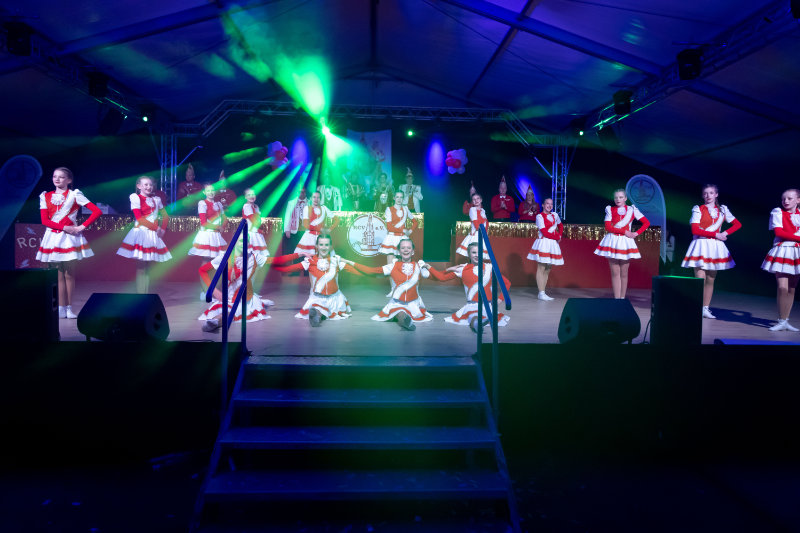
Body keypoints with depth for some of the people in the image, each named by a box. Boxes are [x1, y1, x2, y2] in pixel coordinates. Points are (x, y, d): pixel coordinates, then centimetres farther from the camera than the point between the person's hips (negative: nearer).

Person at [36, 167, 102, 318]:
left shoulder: (74, 195, 0)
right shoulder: (45, 196, 9)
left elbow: (97, 211, -7)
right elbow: (45, 221, -1)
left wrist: (82, 226, -12)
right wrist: (64, 227, -13)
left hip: (70, 237, -3)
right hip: (53, 237, 3)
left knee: (69, 273, 0)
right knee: (60, 274, 5)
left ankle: (69, 308, 6)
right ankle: (61, 308, 7)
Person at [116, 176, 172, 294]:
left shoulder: (156, 199, 15)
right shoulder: (135, 198, 0)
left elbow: (165, 216, 19)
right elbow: (139, 218, -8)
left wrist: (163, 229, 2)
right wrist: (156, 227, -12)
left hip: (153, 234, 5)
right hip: (140, 232, -5)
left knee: (146, 266, 7)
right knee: (141, 266, -7)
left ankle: (146, 293, 8)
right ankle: (140, 294, -5)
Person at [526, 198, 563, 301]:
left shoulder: (555, 215, 15)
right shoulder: (539, 216, -4)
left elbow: (560, 226, 32)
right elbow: (545, 232, -11)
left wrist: (560, 235, 14)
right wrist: (557, 237, -3)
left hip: (553, 244, 7)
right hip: (543, 243, -7)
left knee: (547, 269, 6)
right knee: (541, 269, -8)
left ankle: (542, 292, 11)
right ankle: (541, 293, -8)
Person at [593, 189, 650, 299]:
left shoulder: (632, 210, 7)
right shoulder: (610, 210, 6)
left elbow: (646, 223, 7)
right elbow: (608, 227, -6)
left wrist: (636, 233, -4)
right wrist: (624, 231, -11)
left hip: (625, 242, 0)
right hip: (613, 242, 0)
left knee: (624, 274, 3)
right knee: (615, 273, -3)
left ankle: (622, 298, 12)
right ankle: (617, 298, -1)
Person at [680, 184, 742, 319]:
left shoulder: (722, 209, 14)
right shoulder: (698, 209, 2)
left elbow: (737, 224, 16)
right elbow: (695, 230, -9)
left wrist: (725, 233, -1)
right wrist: (715, 234, -11)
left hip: (715, 247, 4)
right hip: (701, 246, -4)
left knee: (710, 281, 7)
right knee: (700, 280, -12)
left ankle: (706, 308, 14)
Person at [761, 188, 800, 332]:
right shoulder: (777, 212, 2)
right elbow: (778, 232, -8)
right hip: (782, 251, -4)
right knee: (782, 287, -12)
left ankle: (785, 321, 12)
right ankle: (781, 322, -3)